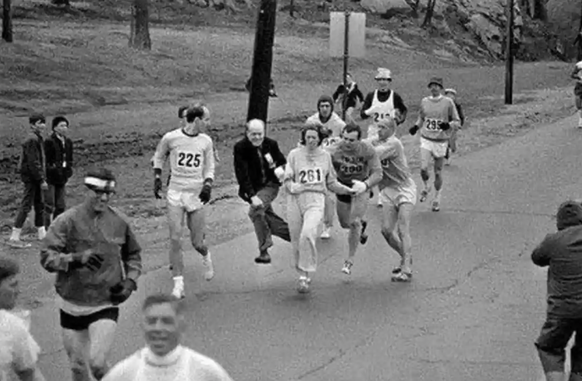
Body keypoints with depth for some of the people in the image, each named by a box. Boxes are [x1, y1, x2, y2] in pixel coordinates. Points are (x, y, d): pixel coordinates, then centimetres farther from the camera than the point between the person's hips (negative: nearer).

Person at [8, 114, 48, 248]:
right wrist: (42, 180, -21)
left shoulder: (38, 138, 14)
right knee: (26, 205, -9)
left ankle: (42, 233, 26)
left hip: (34, 176, 10)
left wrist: (42, 178, 16)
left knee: (40, 204, 16)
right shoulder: (32, 140, -17)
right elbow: (33, 162, -21)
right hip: (30, 176, -10)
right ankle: (14, 237, -7)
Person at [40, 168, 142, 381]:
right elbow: (46, 256, -16)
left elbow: (133, 255, 16)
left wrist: (130, 281, -1)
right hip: (72, 305, 0)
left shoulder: (119, 222, -1)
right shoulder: (67, 221, -10)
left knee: (97, 362, -15)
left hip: (106, 305, 0)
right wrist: (76, 259, -32)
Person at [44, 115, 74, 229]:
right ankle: (46, 229, -2)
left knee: (61, 206, 9)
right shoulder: (49, 142, -11)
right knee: (49, 206, -6)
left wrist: (69, 170, 4)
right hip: (50, 178, -7)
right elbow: (45, 161, -11)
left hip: (62, 178, 7)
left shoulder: (68, 142, 10)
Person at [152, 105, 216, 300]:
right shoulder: (171, 138, -6)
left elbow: (209, 168, 11)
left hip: (197, 195, 2)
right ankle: (178, 283, -1)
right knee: (175, 239, -10)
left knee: (197, 242, 4)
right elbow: (158, 157, 13)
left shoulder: (206, 141, 2)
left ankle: (206, 257, 41)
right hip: (175, 194, -2)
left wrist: (208, 185, -6)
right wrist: (157, 178, 5)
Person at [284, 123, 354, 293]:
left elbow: (331, 183, 21)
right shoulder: (294, 154, 9)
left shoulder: (325, 156, 13)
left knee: (308, 234, -25)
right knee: (297, 241, 2)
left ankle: (305, 275, -20)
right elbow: (287, 179, 5)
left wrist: (349, 190, 12)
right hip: (296, 199, 1)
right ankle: (303, 273, 23)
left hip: (316, 199, -1)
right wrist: (292, 186, -16)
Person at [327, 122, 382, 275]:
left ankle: (350, 261, -1)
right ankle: (361, 225, 53)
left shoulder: (367, 150, -22)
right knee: (345, 223, 14)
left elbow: (378, 173, -22)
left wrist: (365, 184, -41)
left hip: (360, 186, -2)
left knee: (354, 222, -16)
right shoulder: (333, 151, -24)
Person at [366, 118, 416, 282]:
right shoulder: (376, 142, 7)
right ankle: (405, 258, 23)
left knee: (402, 230, -14)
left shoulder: (394, 143, -17)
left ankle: (406, 270, -16)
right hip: (388, 190, 7)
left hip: (404, 189, -7)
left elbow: (374, 154, -27)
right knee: (387, 230, 0)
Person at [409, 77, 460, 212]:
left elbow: (457, 122, -1)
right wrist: (416, 126, 2)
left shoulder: (448, 102, -5)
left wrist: (448, 125, -22)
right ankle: (426, 187, 18)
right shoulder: (424, 101, 5)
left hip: (441, 141, -2)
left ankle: (437, 198, 24)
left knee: (438, 172, 5)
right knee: (423, 168, -14)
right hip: (426, 140, 2)